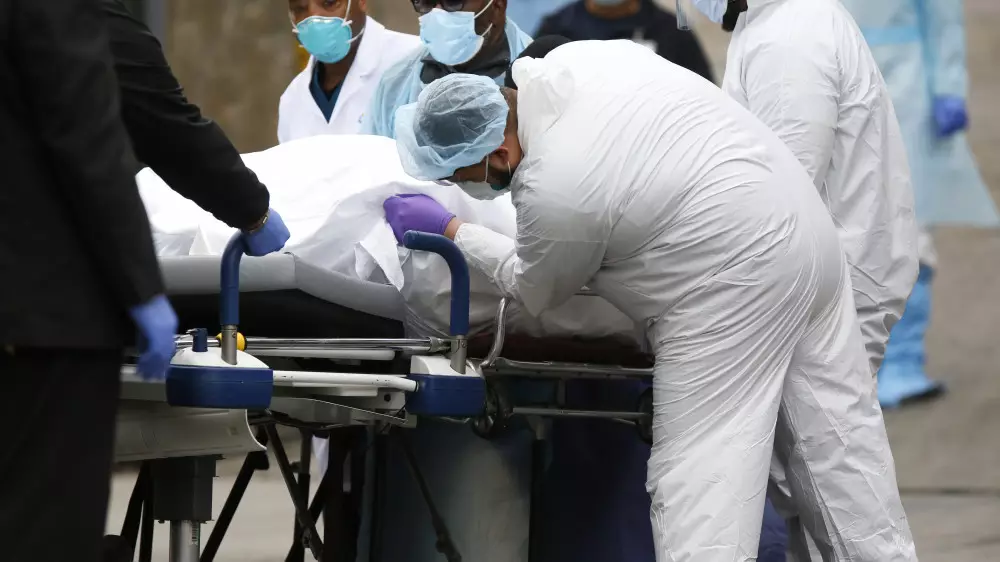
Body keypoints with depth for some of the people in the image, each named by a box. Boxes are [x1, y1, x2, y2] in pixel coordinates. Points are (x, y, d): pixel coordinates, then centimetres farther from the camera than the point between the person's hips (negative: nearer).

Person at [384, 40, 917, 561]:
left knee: (697, 491, -6)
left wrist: (449, 229, 11)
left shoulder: (552, 189, -20)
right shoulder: (578, 57, 1)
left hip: (738, 289, -9)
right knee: (839, 450, 13)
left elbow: (535, 291, 2)